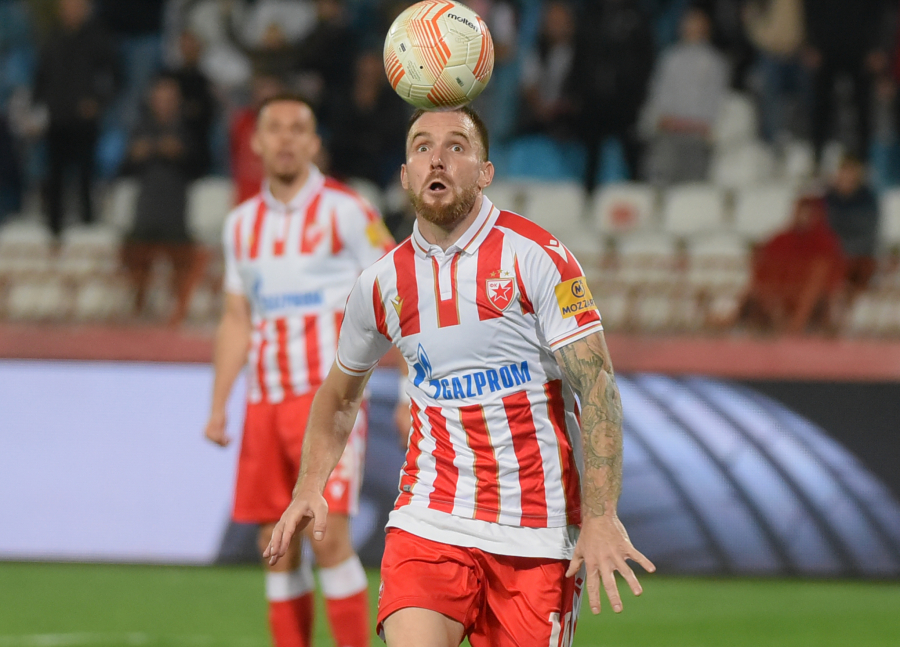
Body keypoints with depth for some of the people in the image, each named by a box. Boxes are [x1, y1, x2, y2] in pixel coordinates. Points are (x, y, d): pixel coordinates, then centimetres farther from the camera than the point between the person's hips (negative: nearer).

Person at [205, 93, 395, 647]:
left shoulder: (346, 211, -3)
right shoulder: (242, 223, 13)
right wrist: (218, 407, 11)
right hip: (266, 403, 5)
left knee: (329, 536, -14)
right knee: (277, 545, 3)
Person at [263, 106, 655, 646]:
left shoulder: (536, 257, -6)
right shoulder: (382, 283, 6)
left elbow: (598, 388, -11)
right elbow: (341, 395, 24)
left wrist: (600, 518, -21)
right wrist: (311, 486, 10)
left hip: (538, 531, -2)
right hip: (428, 520, 2)